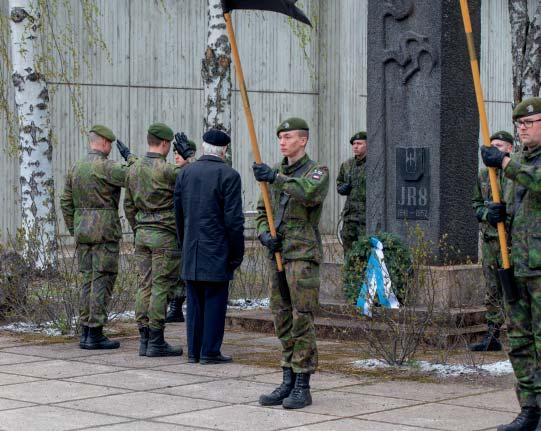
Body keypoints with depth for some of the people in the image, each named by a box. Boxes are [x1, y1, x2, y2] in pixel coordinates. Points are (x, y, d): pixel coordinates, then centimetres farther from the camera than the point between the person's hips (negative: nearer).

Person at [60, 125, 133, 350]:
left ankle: (85, 332, 12)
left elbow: (66, 203, 14)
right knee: (102, 281, -4)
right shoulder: (106, 166, -13)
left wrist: (74, 232, 20)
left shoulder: (75, 168, 11)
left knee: (88, 280, 11)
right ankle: (95, 334, -5)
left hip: (83, 231, 8)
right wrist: (129, 156, 0)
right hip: (105, 231, -8)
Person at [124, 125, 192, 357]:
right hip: (165, 235, -7)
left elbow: (128, 205, 14)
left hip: (142, 234, 7)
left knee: (144, 286, 8)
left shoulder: (134, 169, 8)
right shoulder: (166, 170, -15)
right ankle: (156, 342, -3)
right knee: (161, 287, -4)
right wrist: (187, 155, 2)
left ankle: (144, 340, 9)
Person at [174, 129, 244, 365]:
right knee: (215, 301, 0)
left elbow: (178, 212, 11)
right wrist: (237, 253, -4)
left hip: (191, 250, 5)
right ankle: (210, 352, 1)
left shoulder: (185, 173, 7)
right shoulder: (228, 175, -9)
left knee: (195, 301, 10)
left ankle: (193, 351, 13)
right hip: (217, 249, -5)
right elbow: (234, 219, -12)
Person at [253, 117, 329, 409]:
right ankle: (288, 383, 14)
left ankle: (303, 387, -3)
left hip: (304, 254, -7)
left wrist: (275, 179, -35)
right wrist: (264, 234, -3)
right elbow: (262, 211, 18)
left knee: (302, 320, -7)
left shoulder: (317, 171, -4)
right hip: (278, 254, 7)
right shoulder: (277, 173, 15)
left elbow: (310, 193, -27)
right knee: (282, 320, 8)